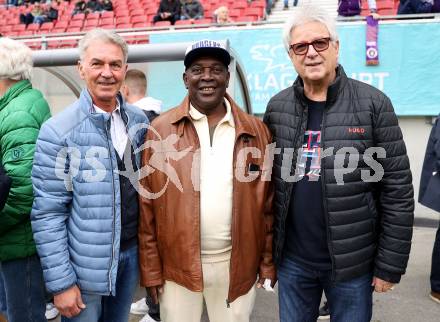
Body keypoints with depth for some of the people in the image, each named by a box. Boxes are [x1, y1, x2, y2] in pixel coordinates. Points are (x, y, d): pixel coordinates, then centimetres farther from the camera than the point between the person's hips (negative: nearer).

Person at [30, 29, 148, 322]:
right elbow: (47, 214, -13)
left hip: (131, 254, 5)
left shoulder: (138, 120, 0)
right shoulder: (58, 131, -15)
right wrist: (61, 283, -13)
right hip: (84, 265, -4)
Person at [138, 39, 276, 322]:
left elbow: (267, 204, 3)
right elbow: (146, 207, -4)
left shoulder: (256, 130, 1)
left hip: (237, 264, 1)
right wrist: (151, 269, -4)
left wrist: (268, 262, 2)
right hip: (177, 264, -1)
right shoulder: (160, 130, -4)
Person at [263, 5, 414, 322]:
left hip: (353, 262, -2)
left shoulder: (373, 103, -9)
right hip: (292, 260, 3)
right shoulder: (277, 107, 0)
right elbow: (267, 182, 6)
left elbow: (397, 189, -8)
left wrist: (390, 264, -7)